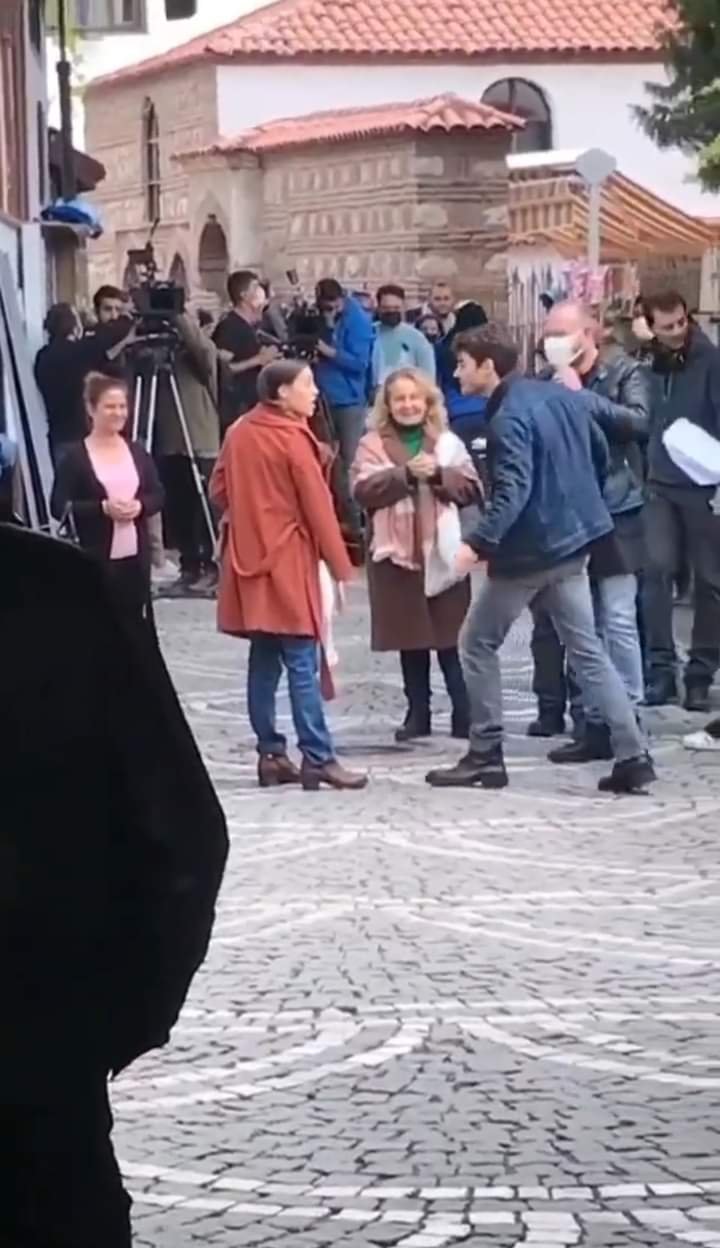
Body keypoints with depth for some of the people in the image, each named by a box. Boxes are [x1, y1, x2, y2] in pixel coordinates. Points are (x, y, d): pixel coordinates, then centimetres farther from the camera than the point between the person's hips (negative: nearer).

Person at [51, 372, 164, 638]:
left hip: (135, 555, 5)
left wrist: (140, 506, -11)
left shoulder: (137, 451, 9)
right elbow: (59, 507, -10)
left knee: (136, 622, 9)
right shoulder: (75, 456, -6)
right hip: (95, 557, -5)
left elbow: (158, 495, 11)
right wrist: (103, 508, -21)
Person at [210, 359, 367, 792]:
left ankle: (271, 754, 12)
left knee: (264, 662, 10)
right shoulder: (292, 439, -13)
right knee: (302, 665, -8)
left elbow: (219, 490, 14)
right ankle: (318, 759, -10)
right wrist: (341, 567, -7)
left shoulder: (239, 433, 7)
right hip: (287, 562, -7)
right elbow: (318, 507, -12)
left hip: (249, 560, 7)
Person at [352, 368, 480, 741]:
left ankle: (465, 715, 1)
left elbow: (471, 489, 1)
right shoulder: (372, 444, 5)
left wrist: (439, 474, -15)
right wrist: (406, 474, -20)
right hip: (396, 553, 0)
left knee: (452, 637, -2)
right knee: (410, 639, 6)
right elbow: (363, 490, -10)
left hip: (443, 551, 0)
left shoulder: (447, 442, 9)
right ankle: (418, 714, 14)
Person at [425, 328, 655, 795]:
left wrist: (480, 543, -37)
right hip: (572, 543, 8)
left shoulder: (508, 419, -18)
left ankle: (486, 755, 10)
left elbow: (512, 491, -29)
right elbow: (602, 456, 16)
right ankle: (633, 756, 2)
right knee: (587, 650, 9)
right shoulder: (563, 396, 7)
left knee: (478, 644, 7)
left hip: (529, 550, -8)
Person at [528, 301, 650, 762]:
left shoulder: (625, 373, -1)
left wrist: (583, 397, -16)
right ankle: (591, 720, 14)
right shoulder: (548, 381, 7)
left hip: (614, 513, -4)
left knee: (617, 620, -6)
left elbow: (638, 422, -16)